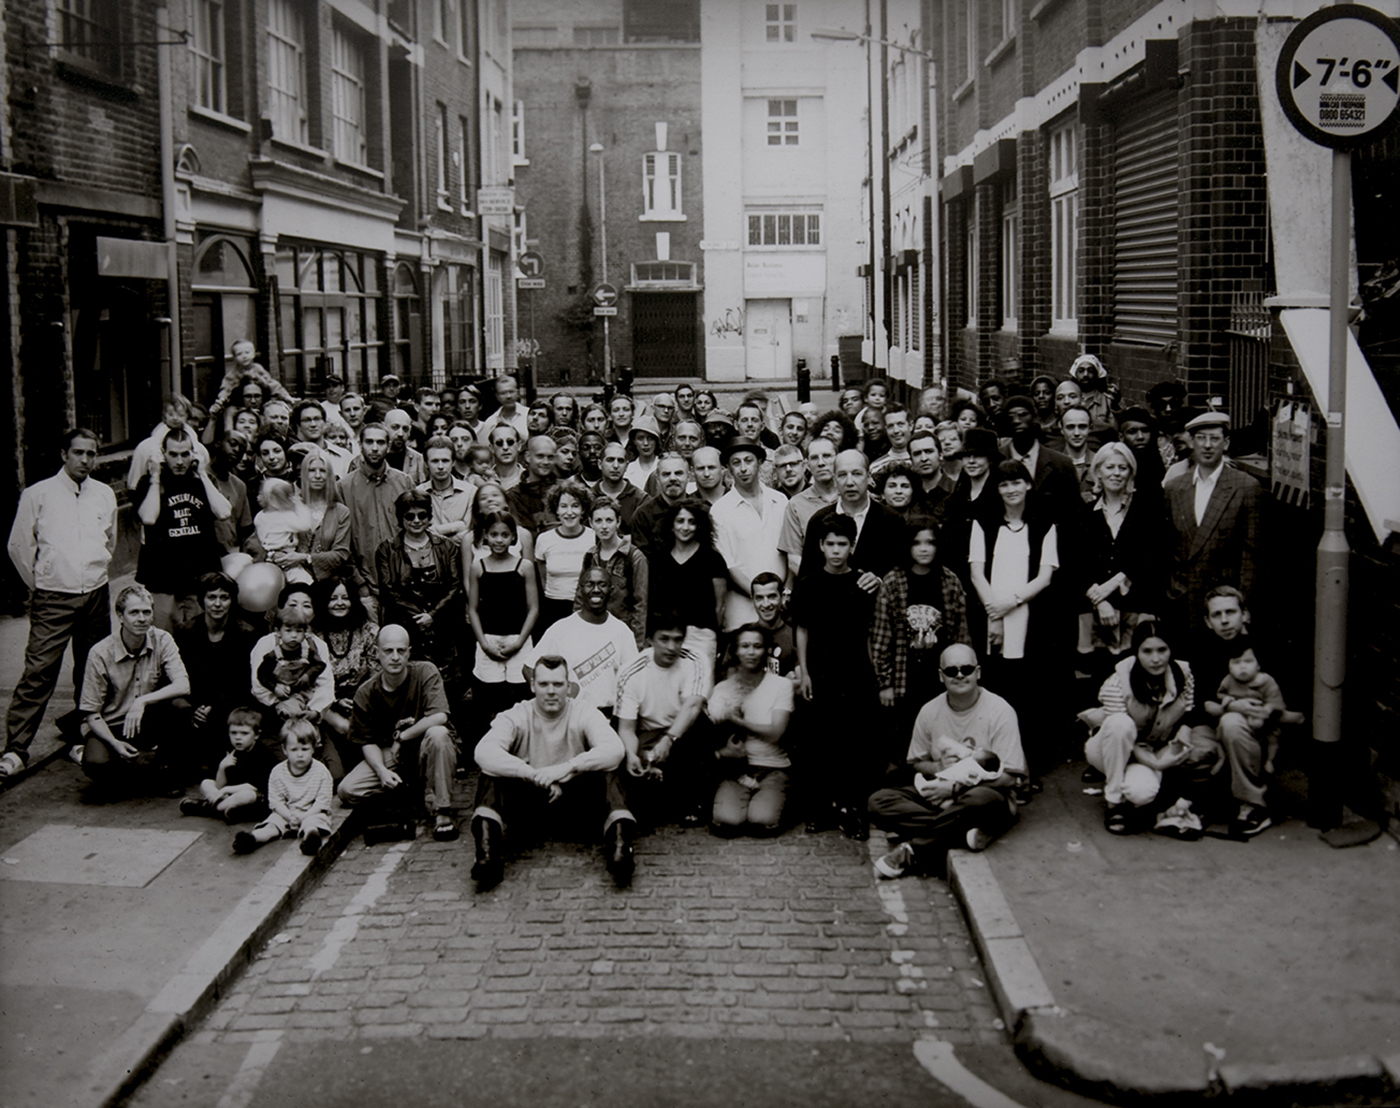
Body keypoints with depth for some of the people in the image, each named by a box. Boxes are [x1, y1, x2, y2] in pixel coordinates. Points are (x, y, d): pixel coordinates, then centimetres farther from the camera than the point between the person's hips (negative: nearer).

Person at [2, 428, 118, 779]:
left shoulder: (105, 495, 9)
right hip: (52, 600, -4)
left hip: (95, 597, 4)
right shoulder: (38, 495, -3)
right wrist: (40, 584, 10)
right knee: (38, 673, -10)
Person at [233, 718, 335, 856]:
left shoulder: (321, 772, -3)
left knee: (312, 824, -34)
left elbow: (322, 802, -6)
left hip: (312, 813, -2)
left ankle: (310, 836, -67)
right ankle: (252, 838, -52)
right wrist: (290, 817, -18)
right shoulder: (278, 772, 2)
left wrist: (304, 816, -19)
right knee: (272, 824, -25)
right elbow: (276, 801, 0)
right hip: (286, 813, 2)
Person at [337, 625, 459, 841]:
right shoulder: (366, 693, -4)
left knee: (438, 733, -37)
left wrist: (401, 737, -18)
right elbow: (367, 741, 1)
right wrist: (382, 771, -18)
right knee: (347, 791, -18)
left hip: (425, 753, -3)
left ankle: (441, 811, -26)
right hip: (390, 755, 3)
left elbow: (439, 717, -27)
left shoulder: (425, 673, -13)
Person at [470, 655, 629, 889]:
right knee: (491, 777, -25)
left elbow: (614, 750, -22)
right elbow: (484, 752, -24)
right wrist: (536, 776, -34)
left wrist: (567, 768, -35)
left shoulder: (585, 714, -2)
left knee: (606, 776, -28)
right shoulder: (515, 717, -3)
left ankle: (619, 850, -44)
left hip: (574, 802, 0)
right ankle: (488, 856, -36)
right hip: (527, 807, 0)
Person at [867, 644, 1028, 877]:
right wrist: (938, 767, -10)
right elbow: (916, 763, 15)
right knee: (878, 801, -19)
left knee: (982, 799, -41)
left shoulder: (999, 711, -10)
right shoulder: (930, 711, 3)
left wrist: (955, 787, -18)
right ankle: (965, 834, -31)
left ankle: (913, 852, -27)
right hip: (938, 796, 4)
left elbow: (1008, 777, -13)